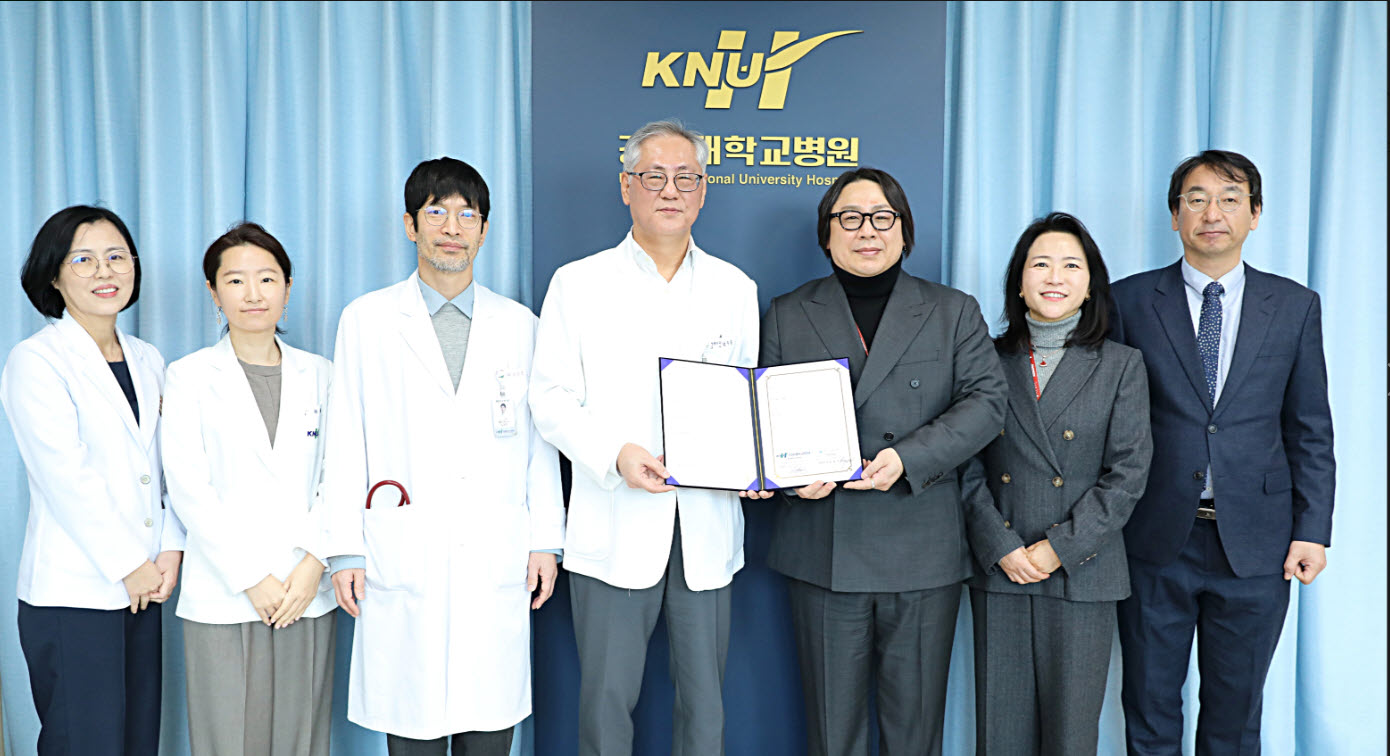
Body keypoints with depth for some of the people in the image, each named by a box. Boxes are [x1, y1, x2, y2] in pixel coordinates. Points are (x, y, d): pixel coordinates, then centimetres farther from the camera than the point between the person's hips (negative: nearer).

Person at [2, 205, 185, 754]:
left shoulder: (147, 360, 13)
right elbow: (65, 477, -12)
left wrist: (171, 546, 0)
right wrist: (127, 565, -10)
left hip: (142, 586, 6)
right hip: (73, 592, -6)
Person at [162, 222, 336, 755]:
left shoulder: (318, 375, 10)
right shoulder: (188, 378, 3)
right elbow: (188, 490, -4)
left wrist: (316, 562, -8)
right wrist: (251, 579, -10)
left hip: (309, 596, 2)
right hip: (224, 598, -2)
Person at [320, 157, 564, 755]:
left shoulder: (519, 325, 10)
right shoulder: (366, 320, 6)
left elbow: (539, 440, 10)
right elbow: (344, 442, 4)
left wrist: (545, 540, 5)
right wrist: (345, 551, -1)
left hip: (497, 565, 1)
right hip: (403, 564, -1)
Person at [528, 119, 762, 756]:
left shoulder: (735, 289, 12)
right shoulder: (578, 284, 4)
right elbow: (551, 398, -1)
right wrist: (614, 454, -18)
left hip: (708, 530, 2)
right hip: (615, 529, -2)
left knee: (705, 703, 10)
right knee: (606, 701, 5)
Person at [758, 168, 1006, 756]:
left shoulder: (954, 312, 10)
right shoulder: (786, 315, 11)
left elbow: (986, 401, -1)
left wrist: (909, 458, -16)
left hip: (923, 554, 0)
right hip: (822, 551, 1)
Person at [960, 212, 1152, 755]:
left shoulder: (1122, 366, 4)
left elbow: (1127, 473, -2)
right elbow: (969, 469, 3)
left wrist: (1059, 548, -10)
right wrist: (1001, 547, -9)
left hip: (1081, 576, -1)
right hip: (998, 572, 1)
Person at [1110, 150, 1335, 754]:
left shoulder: (1295, 306, 5)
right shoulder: (1129, 301, 0)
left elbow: (1311, 429, 6)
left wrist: (1312, 528, -1)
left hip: (1255, 546, 1)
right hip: (1155, 542, -1)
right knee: (1149, 706, 12)